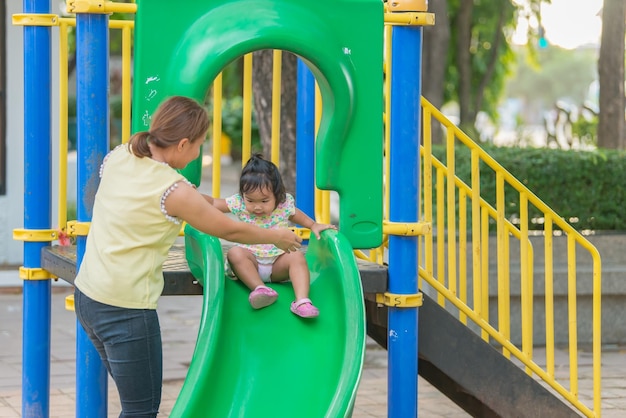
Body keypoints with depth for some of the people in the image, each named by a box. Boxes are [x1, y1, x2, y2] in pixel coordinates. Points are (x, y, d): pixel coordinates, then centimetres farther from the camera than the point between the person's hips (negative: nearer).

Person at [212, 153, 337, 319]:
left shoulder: (285, 204, -6)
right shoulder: (239, 204, -7)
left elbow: (297, 216, 17)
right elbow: (213, 203, 2)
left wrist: (314, 225, 3)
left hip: (278, 264, 0)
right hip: (250, 260, 0)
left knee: (297, 256, -27)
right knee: (235, 253, -30)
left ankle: (302, 301, -40)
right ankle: (259, 288, -42)